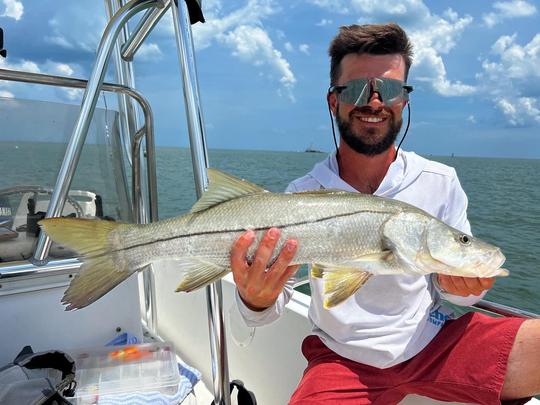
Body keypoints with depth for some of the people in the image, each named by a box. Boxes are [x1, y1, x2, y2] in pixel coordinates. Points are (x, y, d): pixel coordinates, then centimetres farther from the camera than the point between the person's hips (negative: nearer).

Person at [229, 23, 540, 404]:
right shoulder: (304, 195, -10)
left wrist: (460, 285, -20)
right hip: (343, 360, 0)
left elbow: (453, 289, 3)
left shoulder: (441, 182, -6)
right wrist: (255, 301, -31)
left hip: (435, 342, 1)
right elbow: (272, 307, -8)